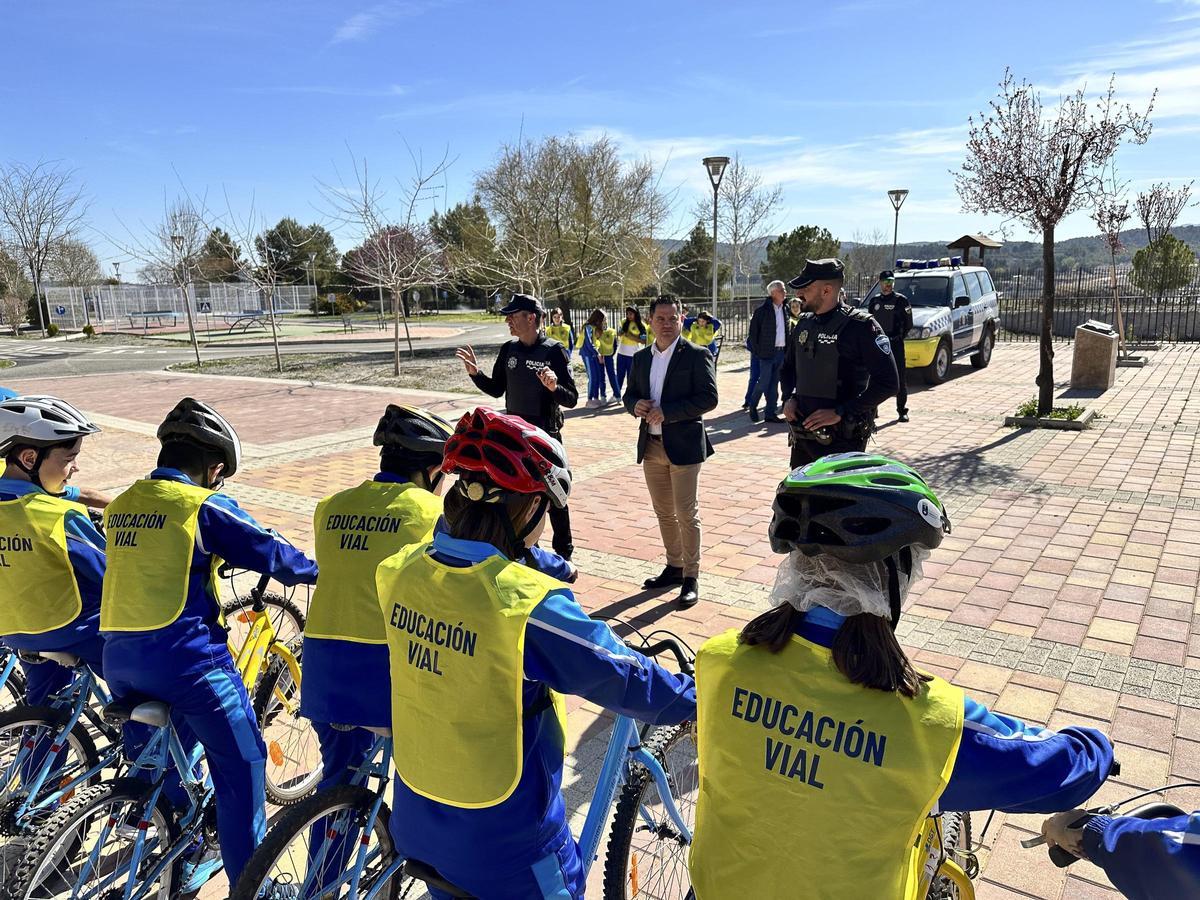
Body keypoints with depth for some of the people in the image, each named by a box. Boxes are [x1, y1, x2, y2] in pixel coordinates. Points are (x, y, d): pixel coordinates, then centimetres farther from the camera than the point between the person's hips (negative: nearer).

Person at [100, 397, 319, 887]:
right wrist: (318, 571, 13)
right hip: (185, 657, -8)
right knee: (241, 765, 5)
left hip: (118, 658, 8)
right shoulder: (203, 506, -9)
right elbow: (269, 552, -4)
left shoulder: (120, 505, 11)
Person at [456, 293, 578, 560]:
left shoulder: (553, 351, -15)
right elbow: (496, 389, 11)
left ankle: (563, 551, 21)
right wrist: (475, 373, -5)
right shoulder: (508, 349, 2)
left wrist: (554, 387, -36)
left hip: (546, 435, -6)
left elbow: (572, 399, -16)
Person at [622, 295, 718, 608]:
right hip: (651, 445, 6)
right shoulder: (641, 358, 10)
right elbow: (630, 393, 17)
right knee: (664, 512, 15)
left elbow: (709, 398, -15)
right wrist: (635, 405, -8)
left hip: (683, 445, -6)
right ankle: (674, 567, 30)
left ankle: (691, 578, 9)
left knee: (686, 514, -1)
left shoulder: (697, 355, -8)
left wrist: (667, 411, -21)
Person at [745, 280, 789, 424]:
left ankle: (771, 412, 14)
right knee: (764, 382, -4)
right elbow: (753, 331, -8)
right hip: (767, 352, -6)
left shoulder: (784, 310, 10)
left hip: (781, 352, 6)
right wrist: (756, 351, -10)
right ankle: (752, 406, 18)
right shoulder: (763, 310, -9)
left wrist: (787, 350, 8)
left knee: (774, 383, 9)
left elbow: (786, 330, 16)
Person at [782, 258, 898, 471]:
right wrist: (789, 399, 6)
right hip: (802, 435, 7)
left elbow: (887, 382, -15)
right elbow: (789, 367, 26)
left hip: (842, 440, -7)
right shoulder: (805, 324, 11)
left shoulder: (860, 326, -10)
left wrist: (840, 413, -18)